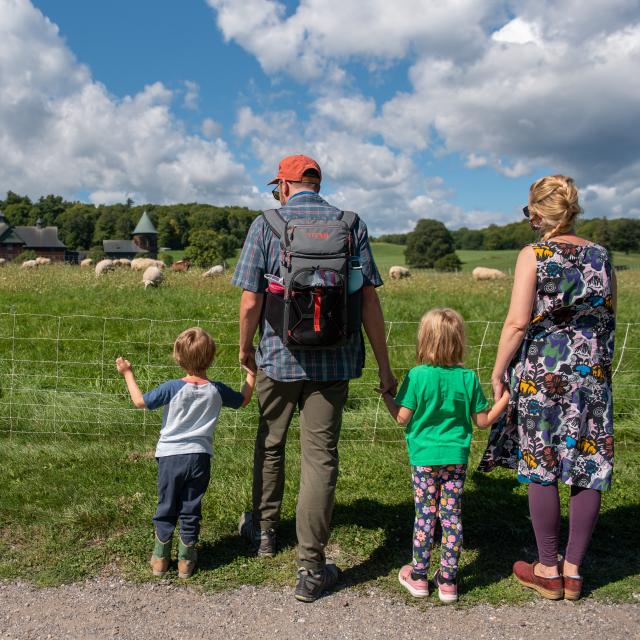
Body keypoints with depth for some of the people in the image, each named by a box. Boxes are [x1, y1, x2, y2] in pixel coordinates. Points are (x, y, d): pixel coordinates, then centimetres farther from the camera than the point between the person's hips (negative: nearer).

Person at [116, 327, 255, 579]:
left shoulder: (173, 388, -13)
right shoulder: (216, 390, -5)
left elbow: (140, 401, -4)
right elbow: (243, 400, 12)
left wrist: (128, 374, 8)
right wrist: (251, 375, 26)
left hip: (170, 456, -1)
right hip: (200, 457, 1)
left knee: (166, 508, 14)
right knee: (191, 510, 12)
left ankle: (160, 558, 23)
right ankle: (186, 560, 20)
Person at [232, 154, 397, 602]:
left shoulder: (266, 225, -3)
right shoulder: (352, 226, 2)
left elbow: (250, 301, -7)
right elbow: (370, 300, -2)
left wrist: (245, 349, 10)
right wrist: (384, 364, 3)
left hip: (279, 357, 0)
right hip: (334, 362, 1)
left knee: (270, 443, 20)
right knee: (321, 457, 3)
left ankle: (264, 529, 40)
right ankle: (311, 569, 8)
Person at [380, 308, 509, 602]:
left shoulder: (417, 376, -12)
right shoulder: (468, 378, -4)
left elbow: (402, 418, -9)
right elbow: (482, 421, 1)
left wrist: (385, 395, 8)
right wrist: (505, 398, 14)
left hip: (424, 458, -2)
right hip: (456, 457, 2)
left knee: (425, 515, 8)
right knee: (452, 515, 10)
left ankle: (418, 577, 20)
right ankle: (448, 580, 19)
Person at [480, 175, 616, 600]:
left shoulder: (533, 255, -7)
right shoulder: (601, 257, 7)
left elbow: (519, 322, -14)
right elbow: (609, 321, 12)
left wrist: (498, 370, -5)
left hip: (542, 373, -4)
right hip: (592, 374, 5)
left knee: (542, 468, 6)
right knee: (589, 470, 10)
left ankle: (548, 571, 16)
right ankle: (574, 570, 20)